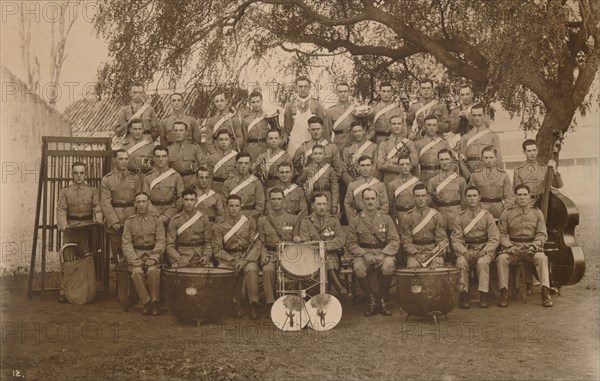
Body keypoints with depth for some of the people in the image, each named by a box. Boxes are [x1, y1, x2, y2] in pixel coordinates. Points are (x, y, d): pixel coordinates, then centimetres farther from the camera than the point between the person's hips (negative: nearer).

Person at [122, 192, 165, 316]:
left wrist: (153, 258, -16)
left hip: (153, 253, -1)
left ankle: (155, 302, -16)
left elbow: (160, 242, -1)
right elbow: (126, 243, 2)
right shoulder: (129, 221, 7)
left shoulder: (156, 220, 4)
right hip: (136, 255, 1)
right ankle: (146, 302, -16)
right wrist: (135, 260, -14)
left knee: (153, 271, -32)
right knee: (137, 272, -31)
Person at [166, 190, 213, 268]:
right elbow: (170, 245, 0)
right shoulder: (175, 220, 3)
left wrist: (207, 255, -11)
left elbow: (208, 242, 7)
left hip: (200, 260, 1)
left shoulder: (204, 218, 6)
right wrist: (178, 258, -17)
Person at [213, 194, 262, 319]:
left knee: (251, 269, -34)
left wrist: (246, 260, -17)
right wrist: (232, 260, -16)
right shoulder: (219, 226, 5)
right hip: (228, 258, 1)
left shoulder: (250, 222, 6)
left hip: (247, 257, 0)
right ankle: (236, 303, -20)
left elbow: (256, 245, -1)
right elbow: (217, 250, 0)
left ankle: (254, 304, -27)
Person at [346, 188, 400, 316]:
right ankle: (372, 301, -16)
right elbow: (351, 243, 4)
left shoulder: (386, 218, 8)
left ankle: (383, 301, -13)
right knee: (358, 267, -33)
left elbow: (395, 241, 2)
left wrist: (382, 255, -14)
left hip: (383, 253, 0)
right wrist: (365, 255, -14)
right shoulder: (355, 220, 8)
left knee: (388, 266, -34)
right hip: (363, 254, 0)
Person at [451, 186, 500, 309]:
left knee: (482, 262, -33)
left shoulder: (487, 216, 5)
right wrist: (464, 252, -17)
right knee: (461, 262, -31)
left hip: (484, 249, -1)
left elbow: (494, 239, -1)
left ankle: (483, 296, -26)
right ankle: (463, 295, -24)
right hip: (466, 249, 1)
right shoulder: (460, 218, 8)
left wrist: (484, 251, -17)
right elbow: (455, 240, 1)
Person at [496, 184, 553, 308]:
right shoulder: (507, 213, 9)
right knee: (502, 259, -30)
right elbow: (502, 234, 5)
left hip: (532, 246, 0)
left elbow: (542, 234, 6)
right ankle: (504, 293, -24)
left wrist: (534, 245, -13)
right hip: (513, 247, 0)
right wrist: (509, 246, -13)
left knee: (541, 257, -33)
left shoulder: (537, 212, 11)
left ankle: (545, 292, -30)